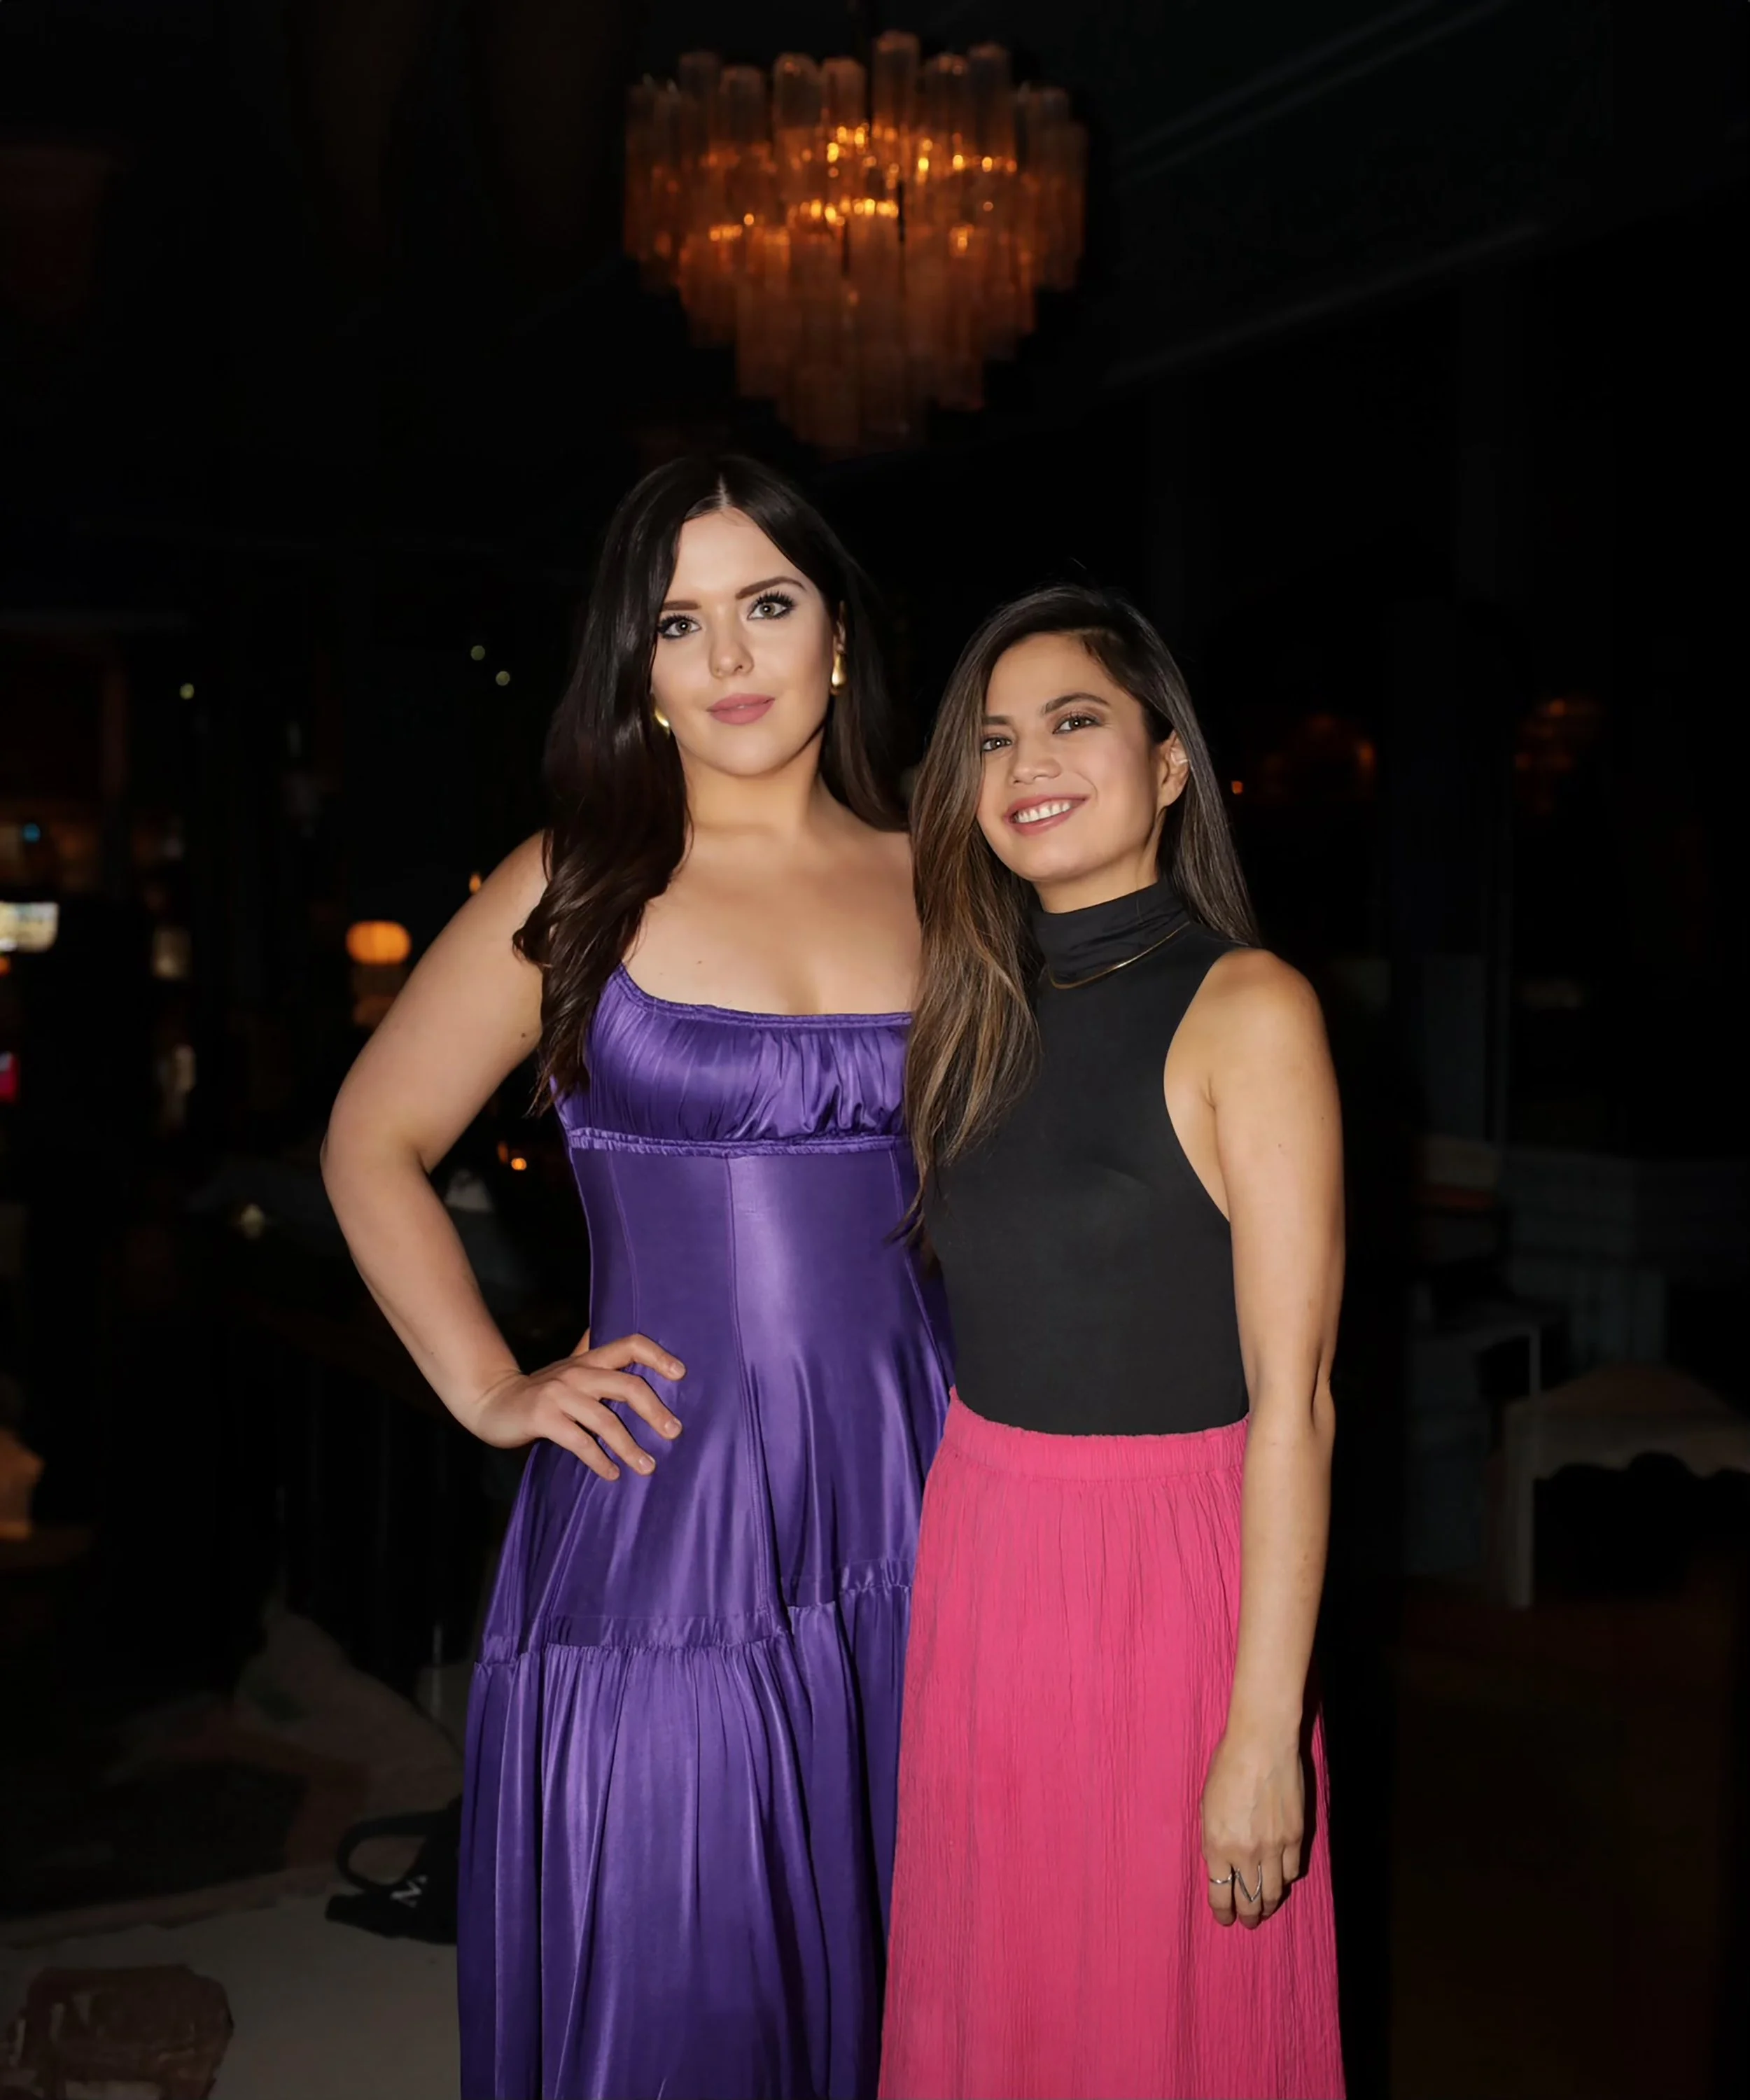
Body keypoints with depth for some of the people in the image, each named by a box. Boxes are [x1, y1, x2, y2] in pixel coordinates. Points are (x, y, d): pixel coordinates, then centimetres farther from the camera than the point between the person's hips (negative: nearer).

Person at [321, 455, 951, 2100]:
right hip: (660, 1500, -2)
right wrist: (489, 1389, -2)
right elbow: (372, 1145, 5)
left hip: (904, 1497, 3)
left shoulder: (930, 883, 6)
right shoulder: (577, 888, -1)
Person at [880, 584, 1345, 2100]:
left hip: (1165, 1573, -5)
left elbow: (1292, 1400, -15)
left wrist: (1265, 1735, -17)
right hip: (976, 1560, 6)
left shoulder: (1246, 1011, -12)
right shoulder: (991, 1012, 7)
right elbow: (990, 1315, 11)